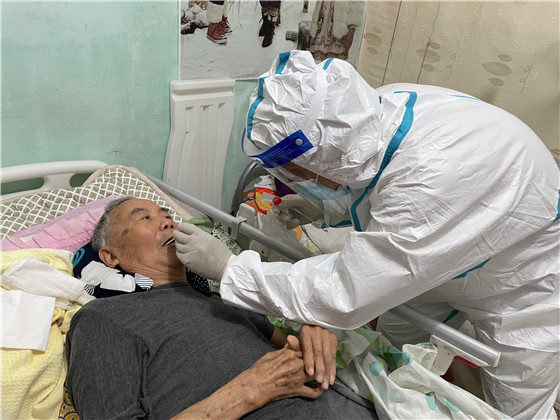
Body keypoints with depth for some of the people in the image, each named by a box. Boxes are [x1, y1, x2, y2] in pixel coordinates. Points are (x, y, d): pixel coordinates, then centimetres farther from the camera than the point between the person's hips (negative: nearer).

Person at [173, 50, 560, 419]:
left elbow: (343, 297, -39)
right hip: (452, 255, 7)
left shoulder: (432, 183, -46)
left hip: (527, 285, -6)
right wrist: (327, 208, -11)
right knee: (393, 341, 19)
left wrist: (226, 267, -32)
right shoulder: (384, 106, -21)